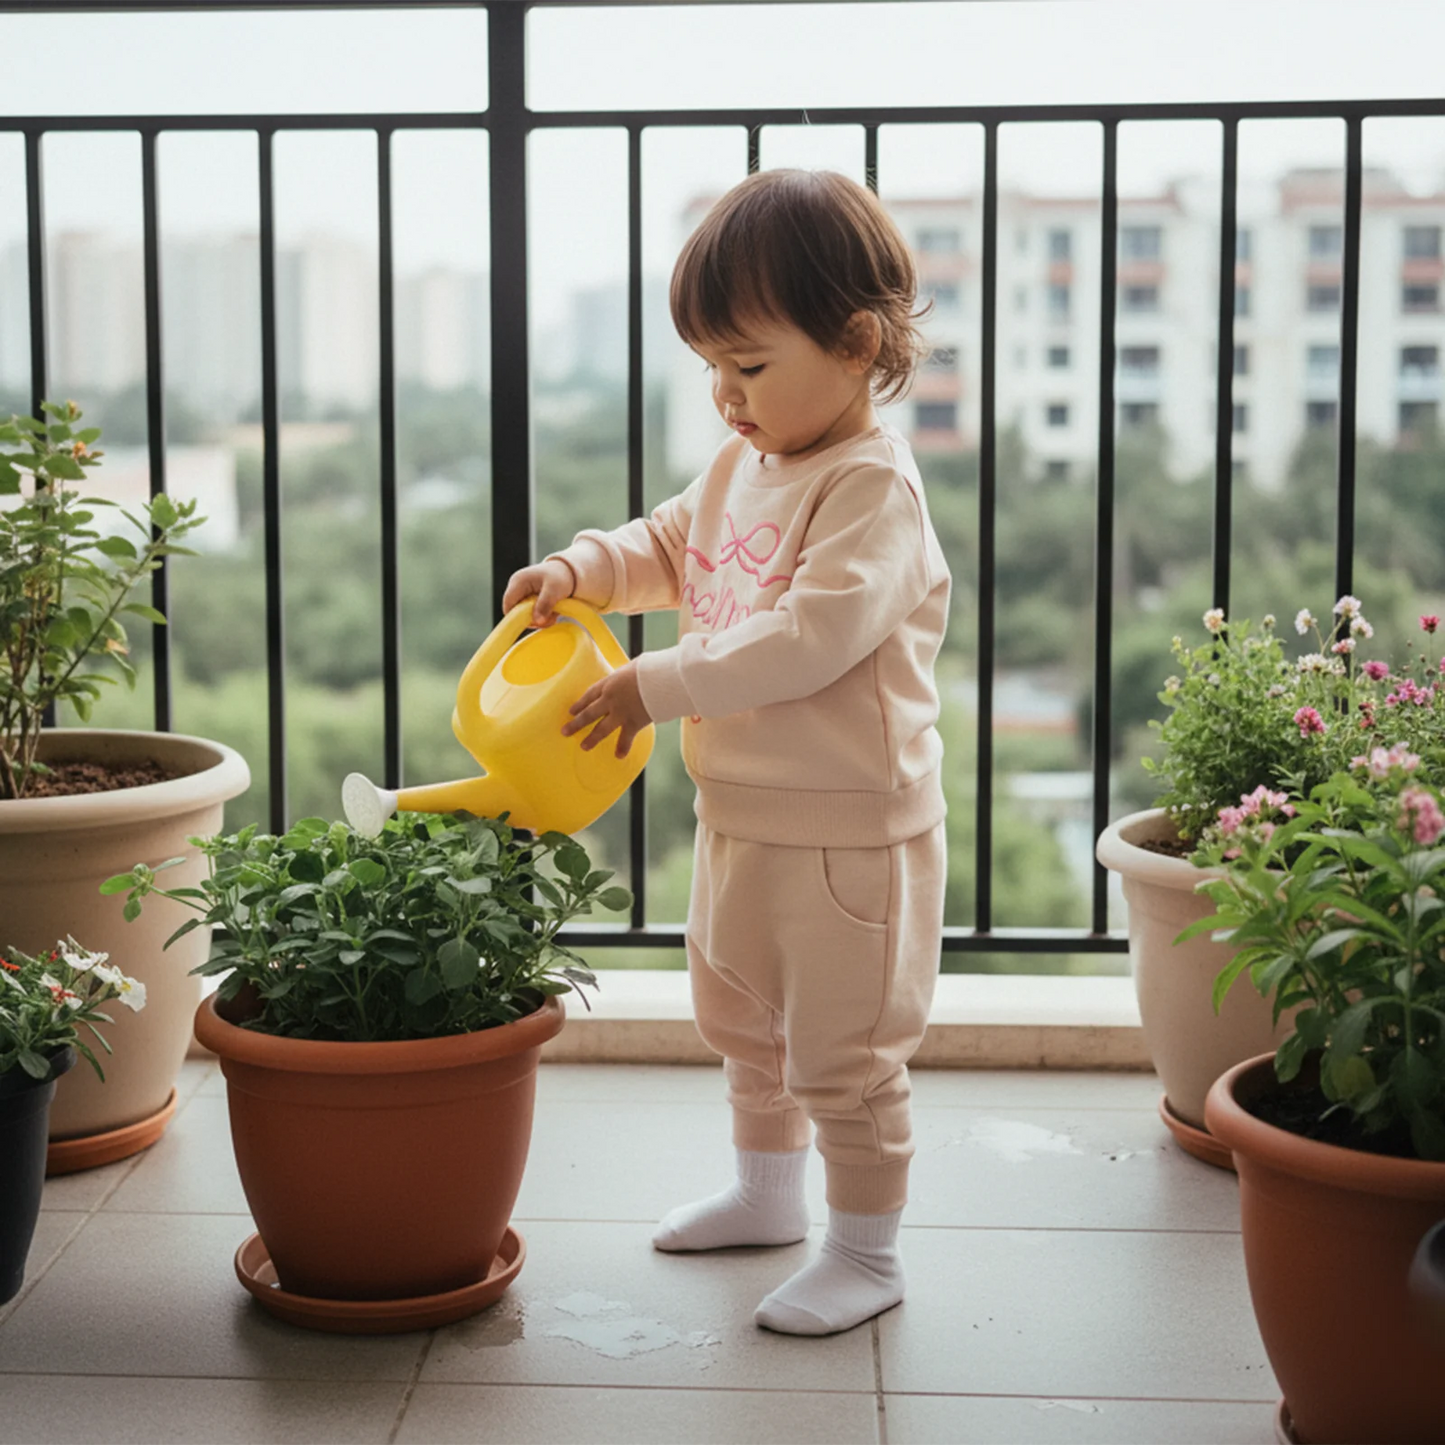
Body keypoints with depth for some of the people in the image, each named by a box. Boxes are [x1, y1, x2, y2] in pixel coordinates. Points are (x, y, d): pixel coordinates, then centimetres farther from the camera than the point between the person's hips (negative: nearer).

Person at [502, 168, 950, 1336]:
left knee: (842, 1051, 2)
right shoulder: (743, 466, 7)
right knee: (741, 1021, 25)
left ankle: (868, 1250, 19)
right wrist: (581, 569, 1)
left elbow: (813, 636, -31)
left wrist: (657, 686, -30)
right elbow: (671, 547, 22)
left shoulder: (872, 486, -21)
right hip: (739, 814, 10)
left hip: (847, 831, -9)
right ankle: (768, 1189, 45)